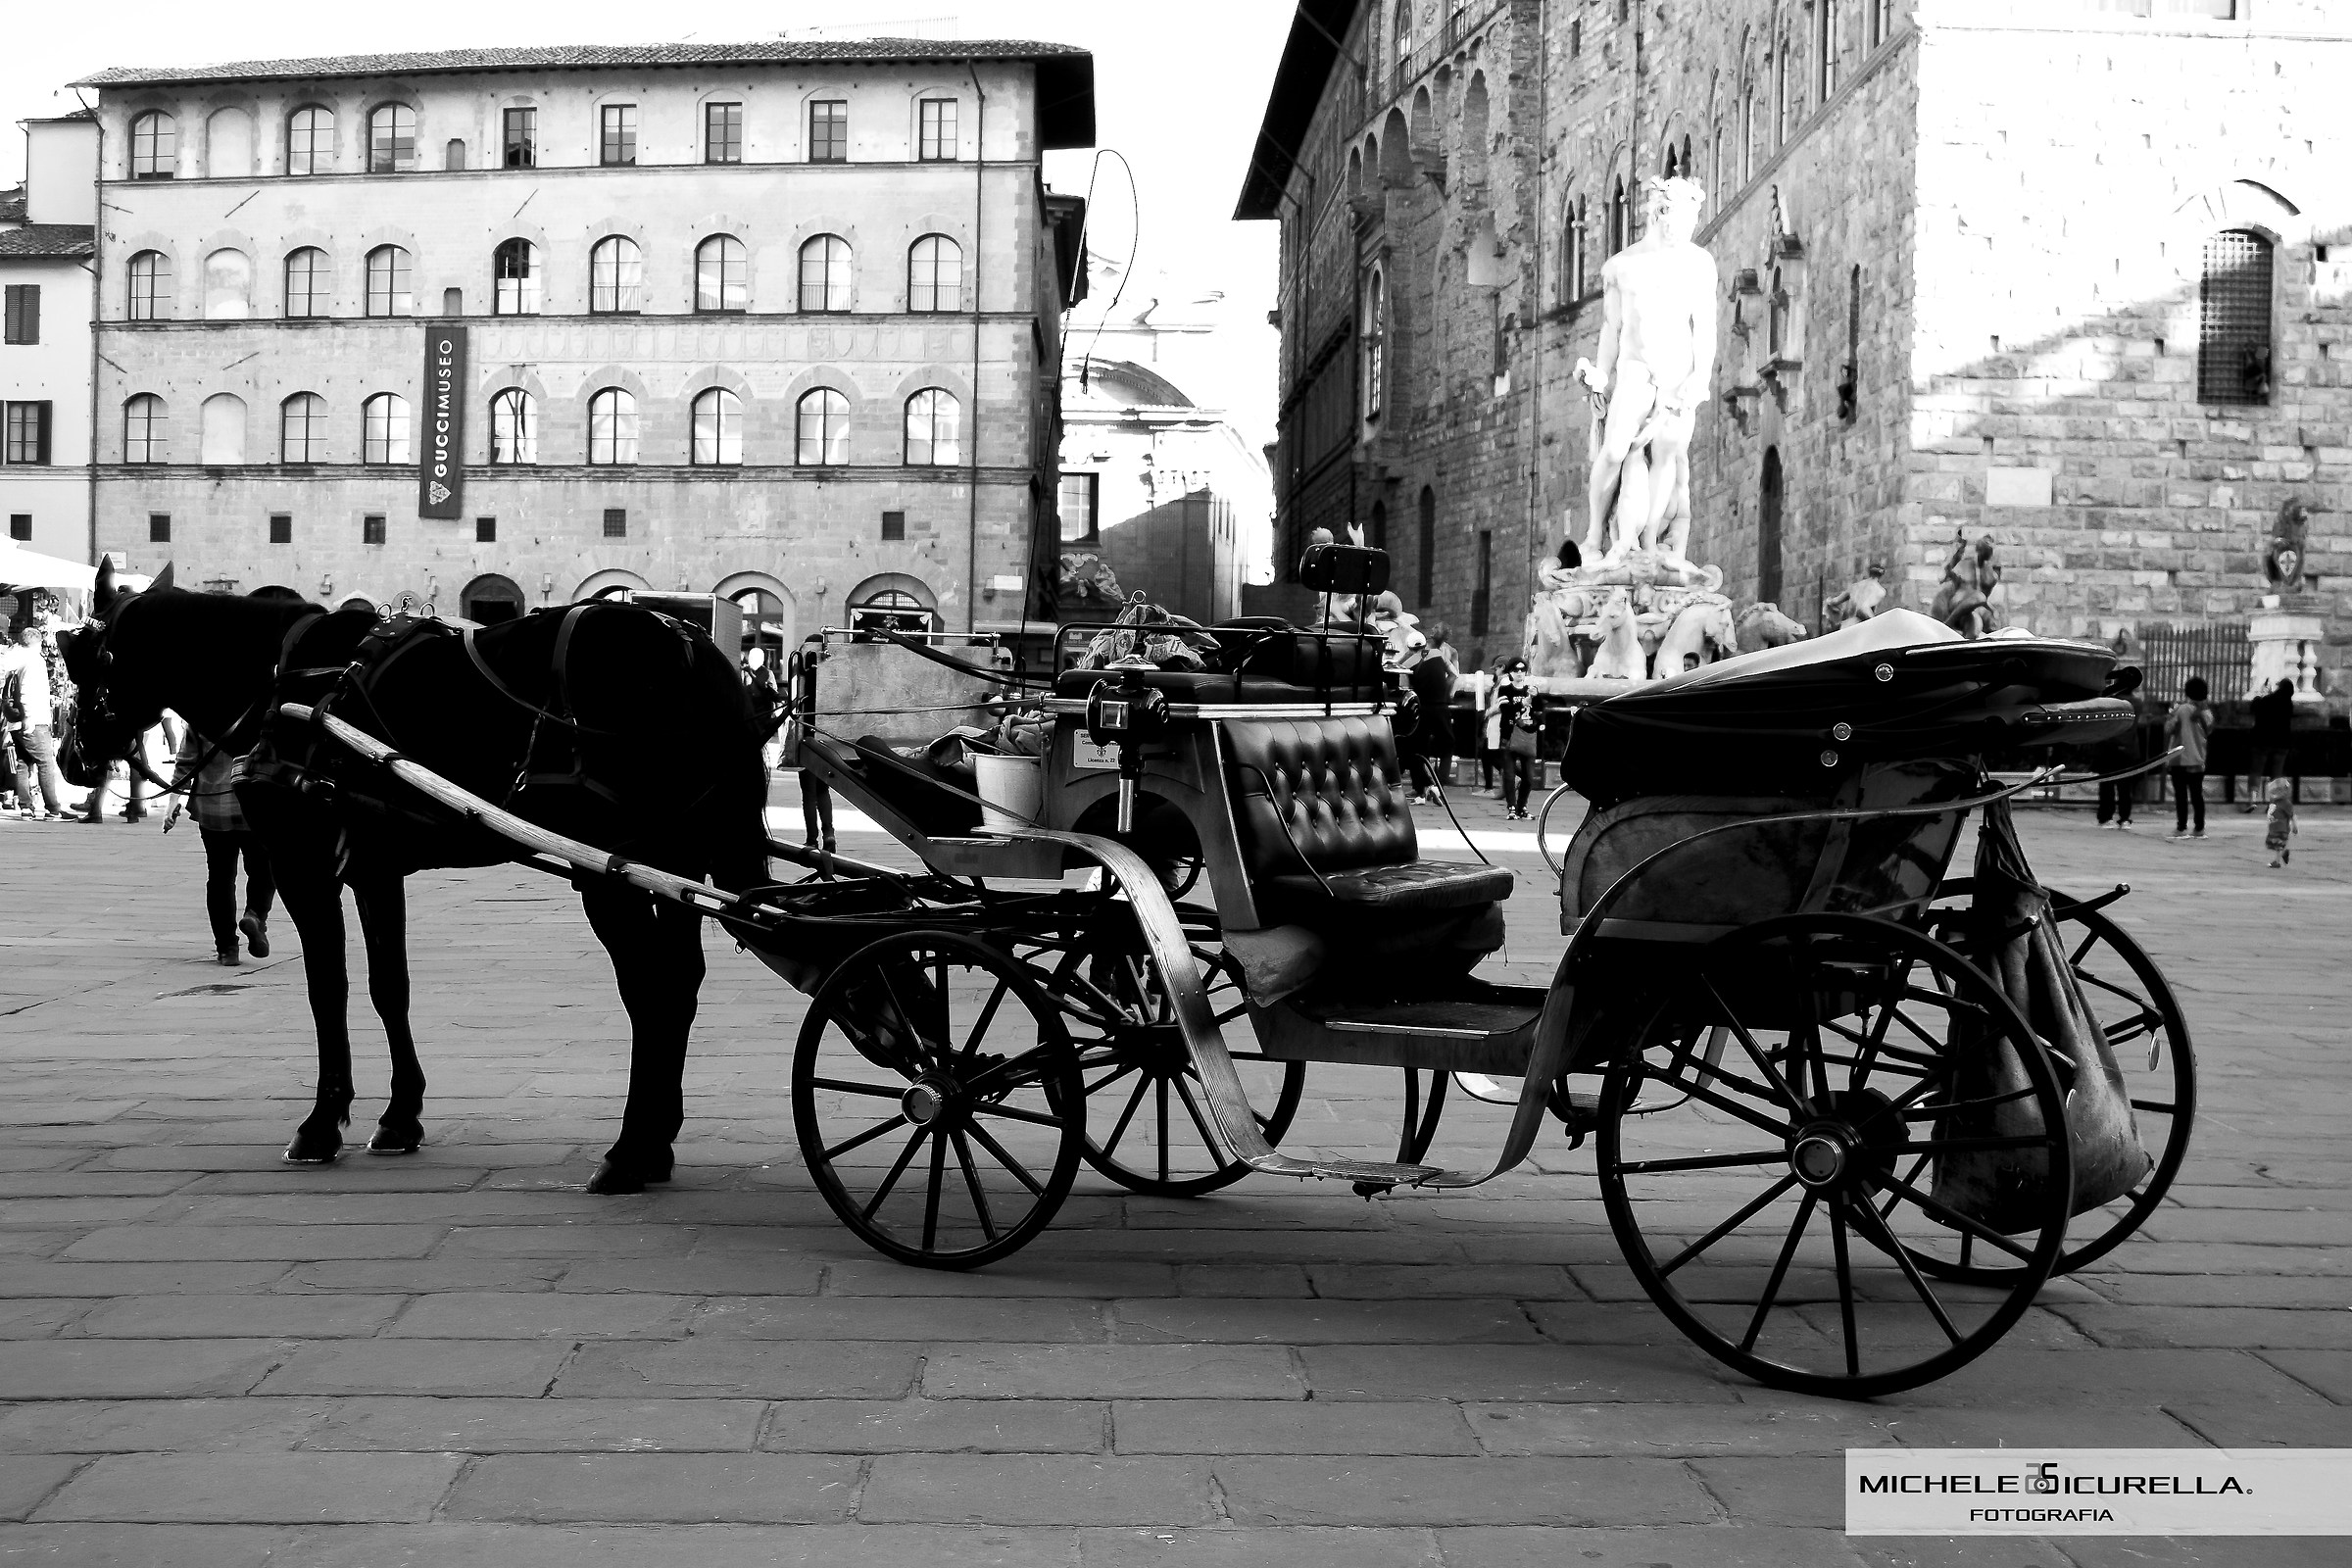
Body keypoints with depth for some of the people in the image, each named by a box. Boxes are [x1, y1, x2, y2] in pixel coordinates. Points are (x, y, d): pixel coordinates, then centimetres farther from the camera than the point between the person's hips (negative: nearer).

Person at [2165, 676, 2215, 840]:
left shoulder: (2180, 709, -12)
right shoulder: (2206, 713, 3)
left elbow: (2169, 729, -12)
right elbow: (2209, 733, 17)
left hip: (2180, 759, -5)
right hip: (2198, 760, 5)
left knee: (2181, 795, -2)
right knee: (2197, 794, 11)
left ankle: (2181, 828, -5)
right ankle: (2200, 828, 11)